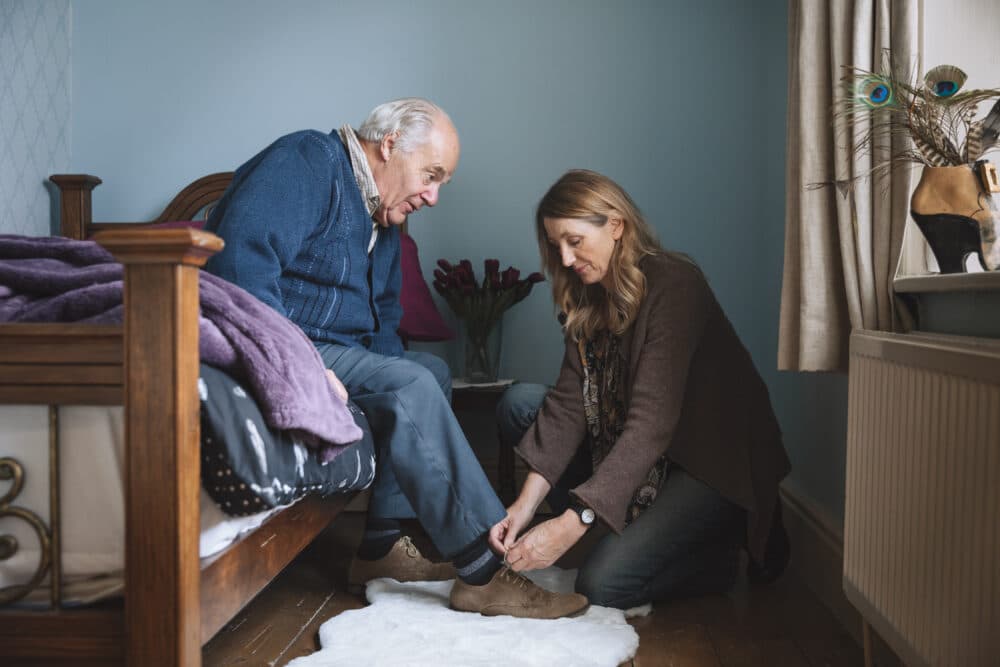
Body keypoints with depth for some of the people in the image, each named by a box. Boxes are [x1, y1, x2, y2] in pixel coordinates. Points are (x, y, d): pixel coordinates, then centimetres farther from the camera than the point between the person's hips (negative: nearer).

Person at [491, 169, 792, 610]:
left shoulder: (673, 285, -23)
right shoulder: (586, 300, 1)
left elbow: (651, 422, -31)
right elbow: (569, 403, -9)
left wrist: (572, 522, -37)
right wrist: (527, 500, -21)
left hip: (716, 462, -7)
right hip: (631, 451, 8)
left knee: (601, 585, -20)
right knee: (519, 403, -5)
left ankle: (724, 547, 7)